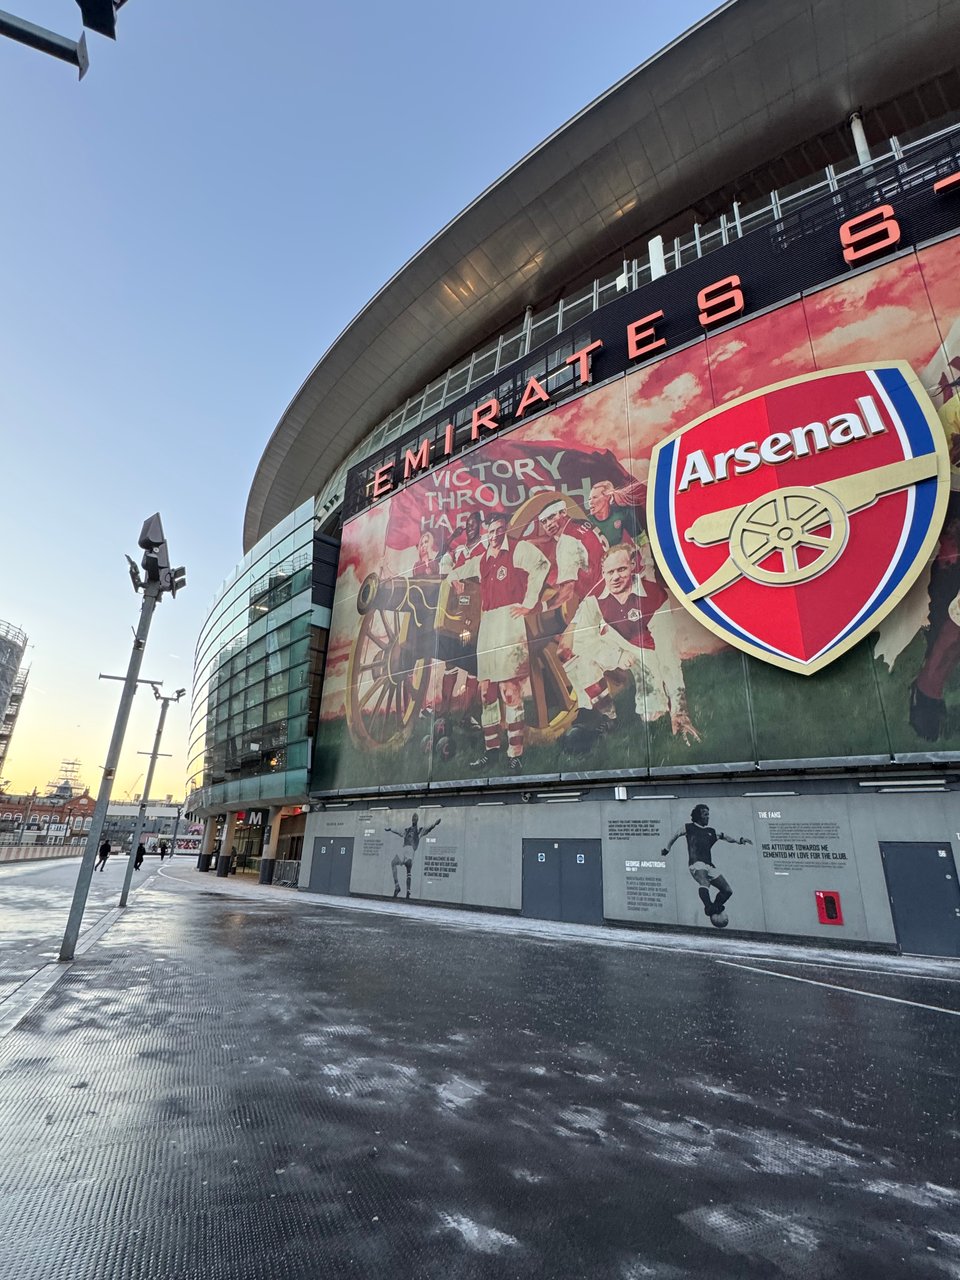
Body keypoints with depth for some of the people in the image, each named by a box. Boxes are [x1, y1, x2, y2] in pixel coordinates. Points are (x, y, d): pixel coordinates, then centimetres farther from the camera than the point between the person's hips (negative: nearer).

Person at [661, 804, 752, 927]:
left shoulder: (712, 832, 24)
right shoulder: (689, 828, 13)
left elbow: (727, 838, 18)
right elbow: (675, 836, 22)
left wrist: (740, 840, 1)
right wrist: (667, 849, 27)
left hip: (709, 866, 6)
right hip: (696, 863, -6)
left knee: (728, 891, 1)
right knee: (704, 883, -35)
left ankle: (714, 910, 17)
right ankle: (709, 908, -44)